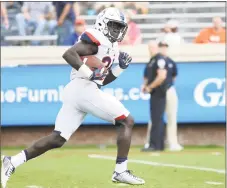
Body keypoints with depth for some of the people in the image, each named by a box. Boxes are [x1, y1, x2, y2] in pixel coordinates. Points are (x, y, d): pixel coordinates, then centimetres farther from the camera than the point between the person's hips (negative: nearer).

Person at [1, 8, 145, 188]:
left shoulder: (109, 46, 25)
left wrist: (121, 68, 17)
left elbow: (103, 79, 28)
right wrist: (89, 74, -21)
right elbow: (69, 54, -18)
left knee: (57, 139, 4)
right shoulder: (97, 39, -5)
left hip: (73, 91, 10)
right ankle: (121, 171, -5)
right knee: (127, 122, -2)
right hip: (84, 88, -10)